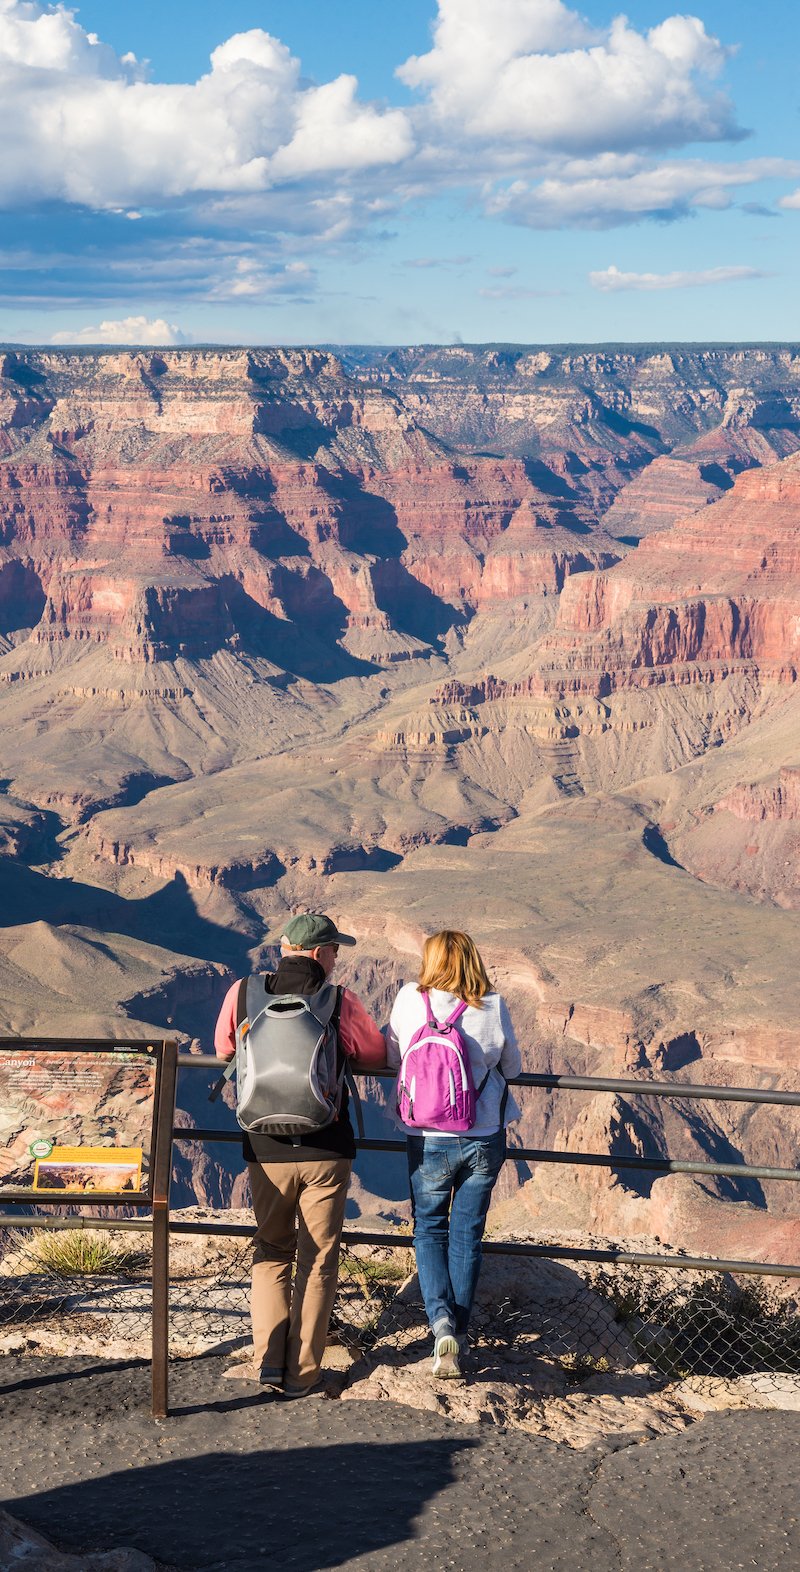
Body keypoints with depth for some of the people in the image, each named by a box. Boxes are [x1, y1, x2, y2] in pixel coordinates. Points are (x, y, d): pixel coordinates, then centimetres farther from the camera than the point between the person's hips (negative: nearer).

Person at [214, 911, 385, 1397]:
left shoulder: (243, 993, -4)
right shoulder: (340, 1002, -11)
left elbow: (223, 1050, 11)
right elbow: (377, 1056, 2)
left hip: (267, 1151, 2)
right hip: (326, 1150, -2)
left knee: (271, 1252, 19)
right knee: (318, 1260, 10)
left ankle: (269, 1358, 8)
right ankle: (302, 1372, 11)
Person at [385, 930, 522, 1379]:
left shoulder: (411, 1001, -9)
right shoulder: (494, 1007, -7)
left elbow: (392, 1056, 4)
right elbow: (512, 1067, 6)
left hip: (429, 1140, -1)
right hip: (485, 1139, 1)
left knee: (429, 1230, 15)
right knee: (468, 1234, 15)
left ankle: (442, 1323, -5)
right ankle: (461, 1332, 19)